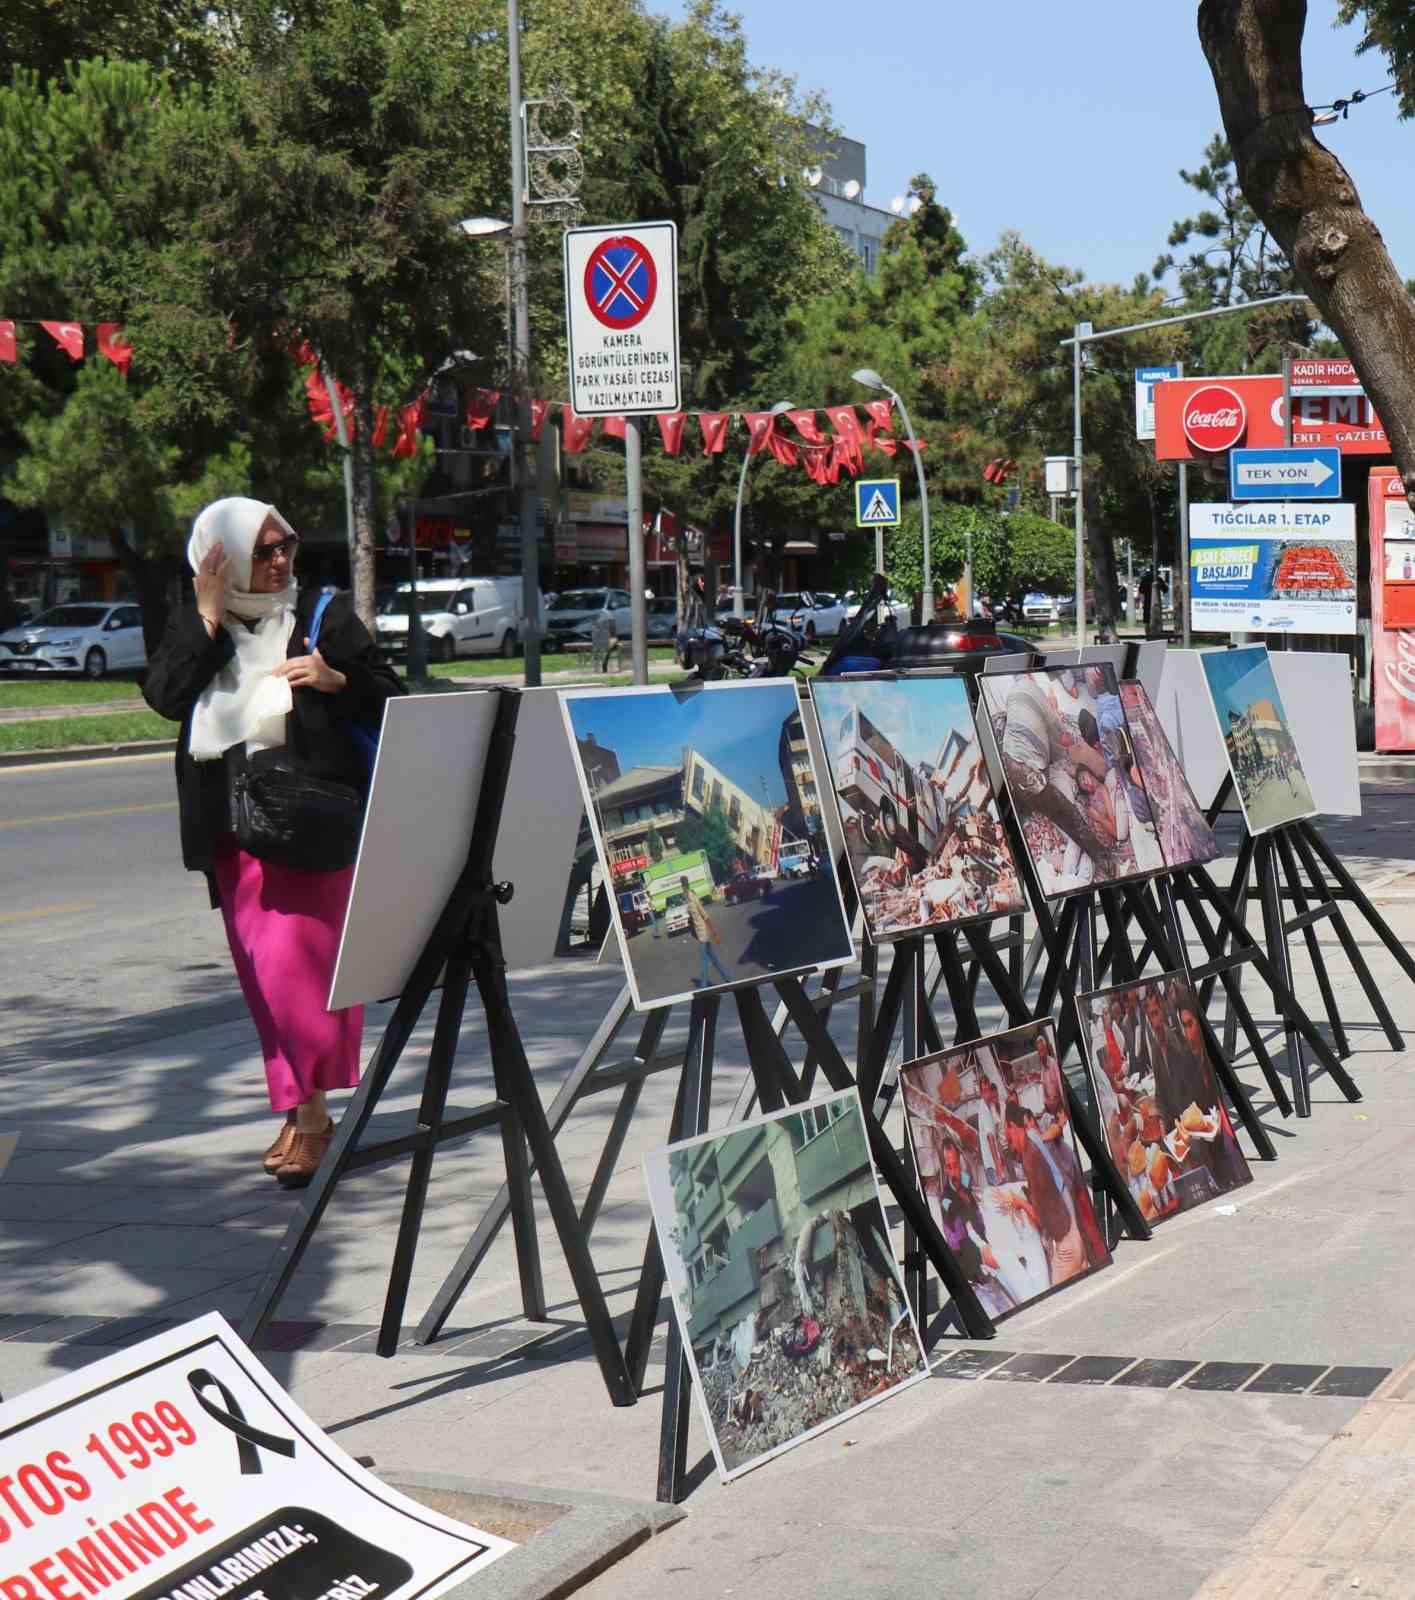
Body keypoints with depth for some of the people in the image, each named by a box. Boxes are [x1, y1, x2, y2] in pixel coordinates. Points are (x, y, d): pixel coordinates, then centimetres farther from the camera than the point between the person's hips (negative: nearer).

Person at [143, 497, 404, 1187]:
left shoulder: (324, 615, 4)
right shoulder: (192, 625, 10)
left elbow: (390, 700, 6)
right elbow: (164, 695, -7)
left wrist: (336, 679, -12)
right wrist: (207, 618, -10)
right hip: (232, 826, 4)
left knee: (294, 962, -13)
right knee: (260, 975, 8)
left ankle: (310, 1110, -4)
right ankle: (297, 1108, 18)